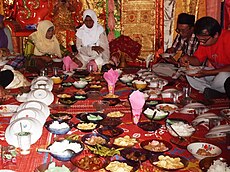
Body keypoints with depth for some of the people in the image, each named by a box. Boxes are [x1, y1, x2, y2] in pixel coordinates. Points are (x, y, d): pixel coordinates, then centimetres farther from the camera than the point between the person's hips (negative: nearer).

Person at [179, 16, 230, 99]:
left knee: (222, 77, -39)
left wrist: (208, 72, -33)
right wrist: (188, 58, -20)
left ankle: (208, 89, -5)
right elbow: (198, 60, 3)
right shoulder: (205, 40, -4)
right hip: (217, 72, 7)